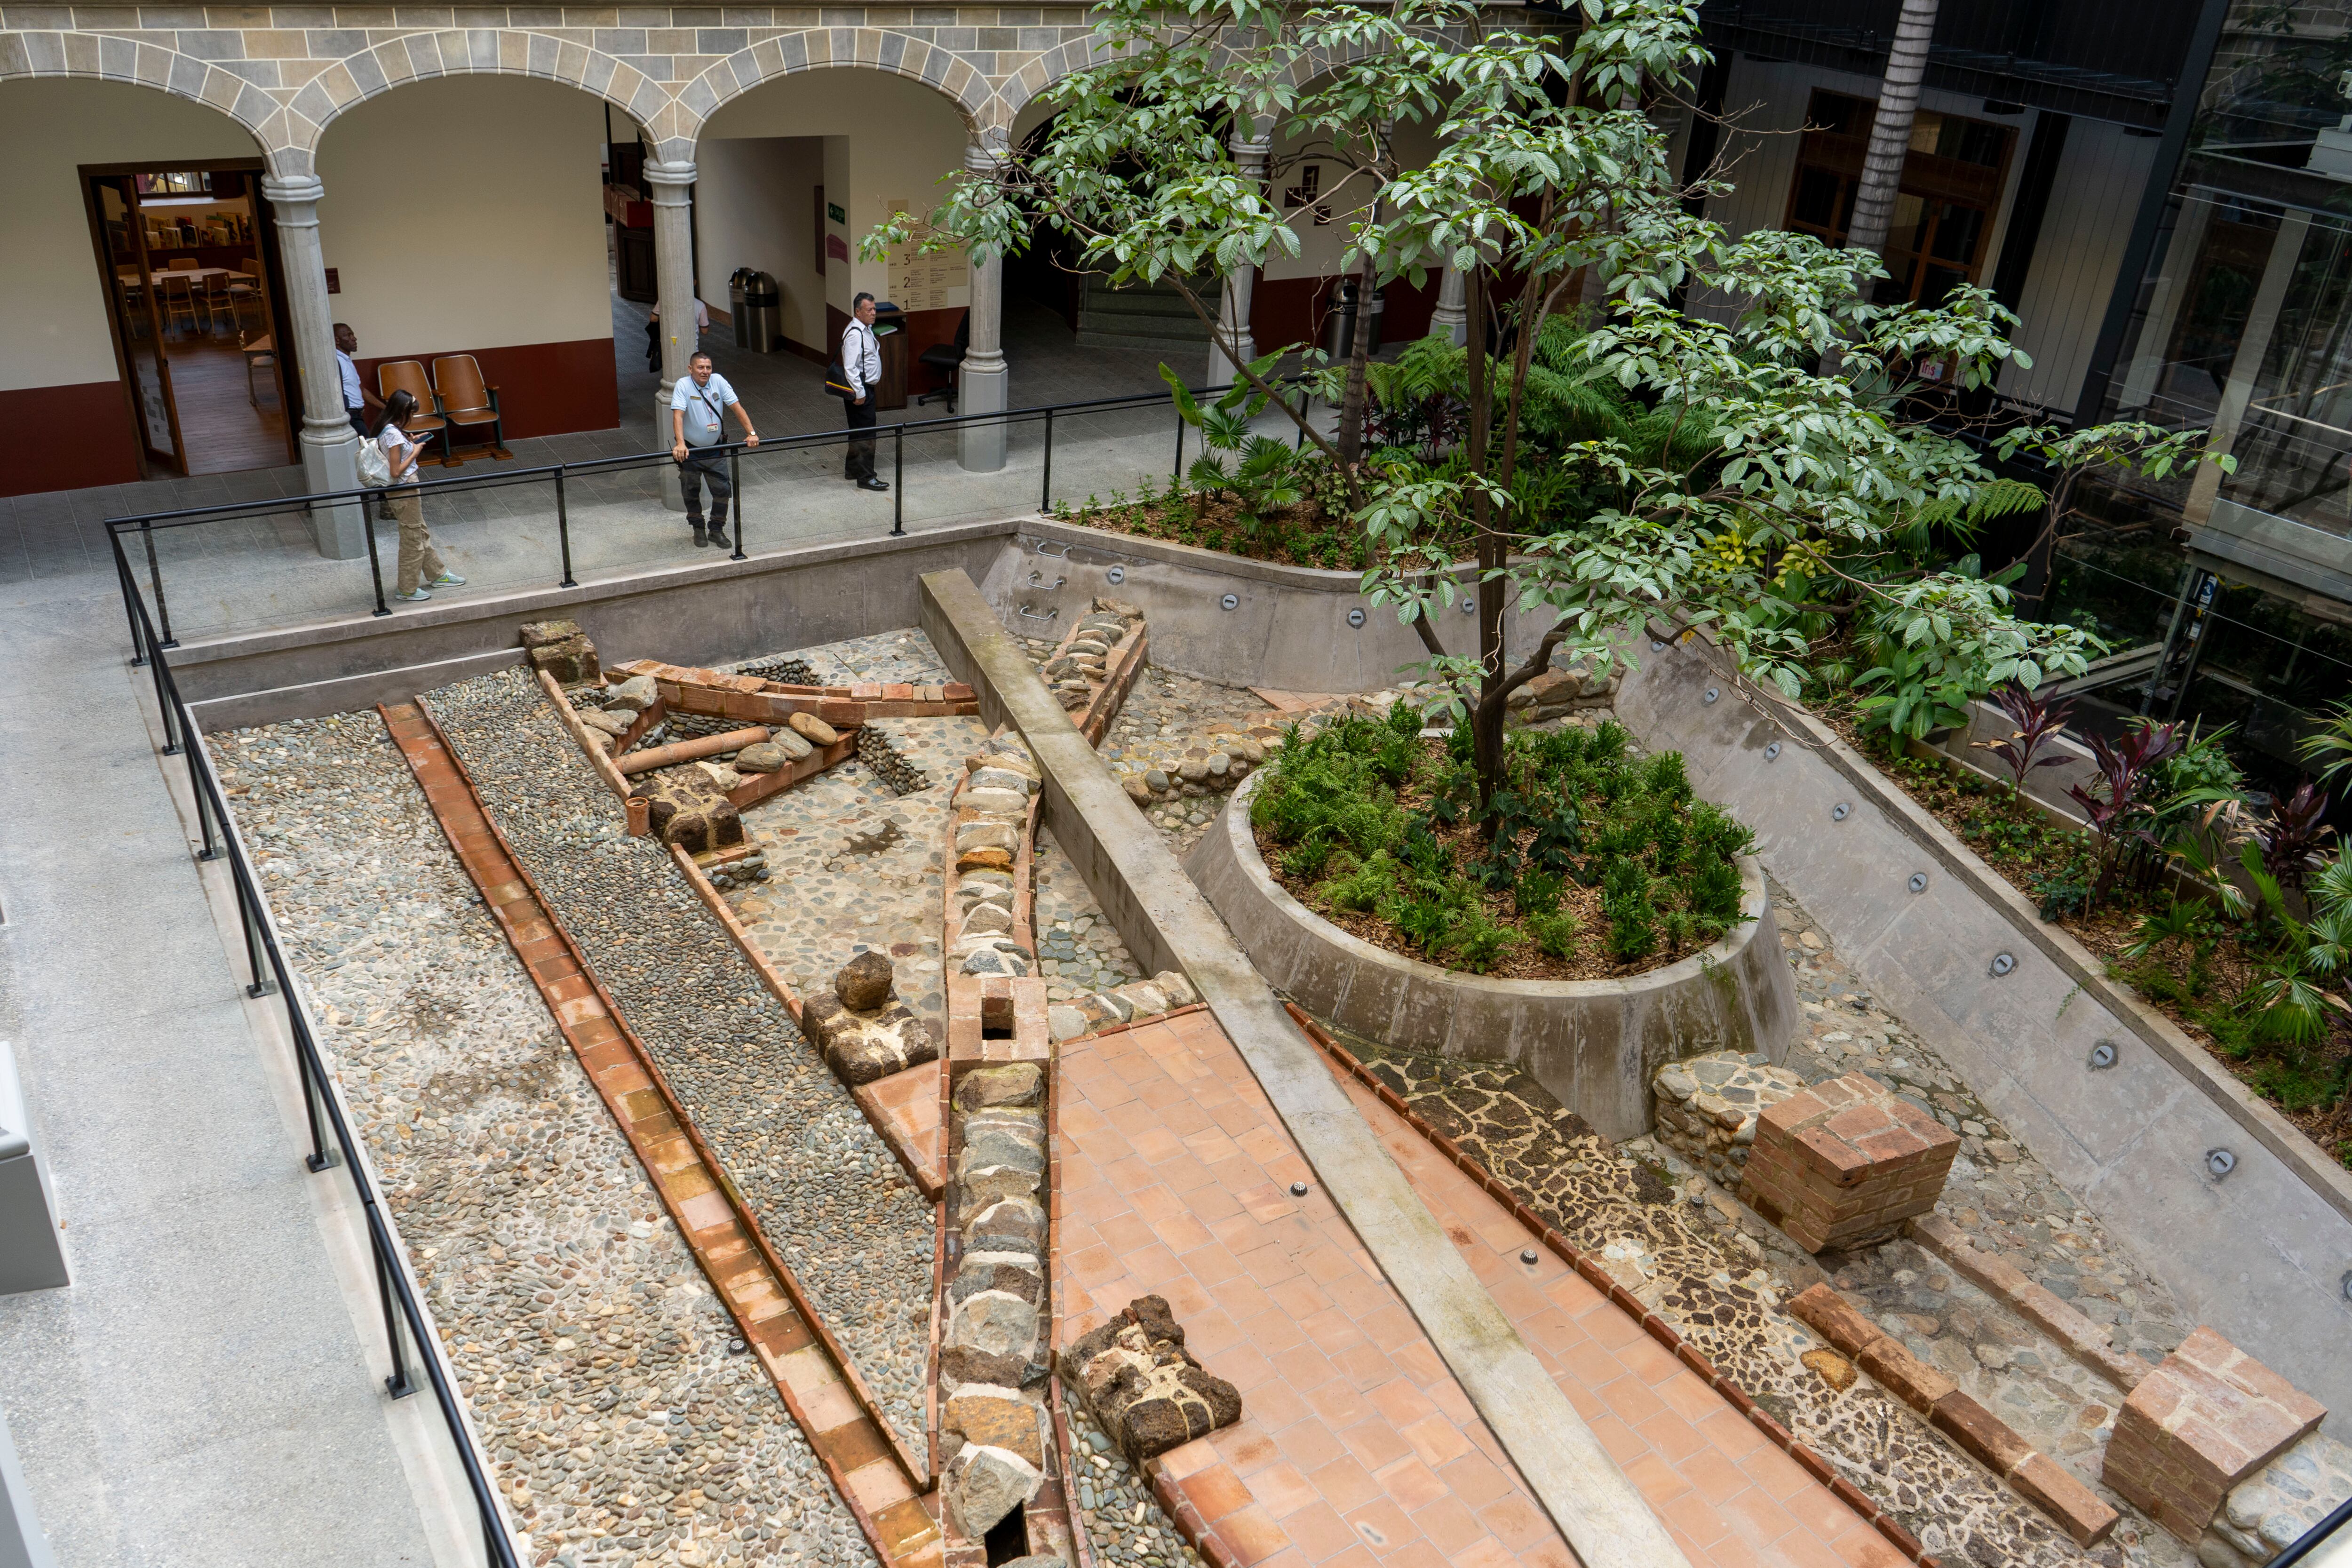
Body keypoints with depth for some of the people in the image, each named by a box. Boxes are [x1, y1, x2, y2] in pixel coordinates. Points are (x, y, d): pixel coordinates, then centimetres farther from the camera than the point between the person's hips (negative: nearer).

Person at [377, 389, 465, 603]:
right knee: (412, 541, 4)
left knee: (421, 534, 23)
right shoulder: (394, 434, -24)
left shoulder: (386, 429, 5)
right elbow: (396, 471, -24)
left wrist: (411, 443, 7)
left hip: (405, 489, 10)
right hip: (404, 492, -10)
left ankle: (437, 574, 39)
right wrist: (415, 452, -14)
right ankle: (407, 590, 16)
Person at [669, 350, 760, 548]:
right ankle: (698, 530, 25)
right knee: (691, 492, 7)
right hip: (690, 450, -3)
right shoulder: (683, 385, -17)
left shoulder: (718, 381, -7)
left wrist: (751, 433, -20)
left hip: (715, 449, 3)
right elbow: (678, 415, -28)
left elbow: (737, 407, -8)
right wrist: (680, 443, -42)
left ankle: (717, 530, 15)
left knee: (722, 490, 1)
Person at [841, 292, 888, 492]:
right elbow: (850, 367, -25)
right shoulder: (855, 334, -21)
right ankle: (865, 478, -7)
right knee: (866, 434, -9)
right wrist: (859, 393, -23)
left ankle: (852, 469, 30)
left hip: (867, 388, 11)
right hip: (860, 388, -11)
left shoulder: (867, 329, 11)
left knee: (858, 431, 19)